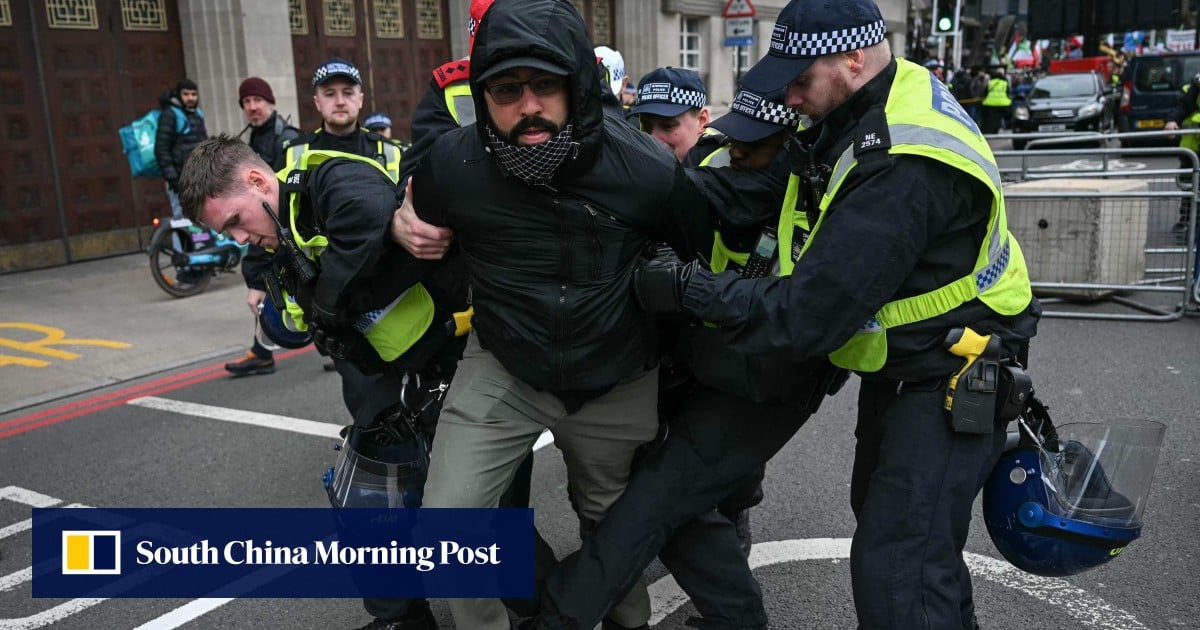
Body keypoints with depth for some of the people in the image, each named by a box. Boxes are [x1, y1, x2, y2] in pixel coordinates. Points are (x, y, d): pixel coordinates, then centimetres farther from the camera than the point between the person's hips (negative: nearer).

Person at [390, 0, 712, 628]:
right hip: (501, 371, 1)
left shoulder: (646, 169, -22)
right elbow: (420, 220, 7)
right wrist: (404, 228, -15)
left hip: (618, 381, 0)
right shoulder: (452, 164, -19)